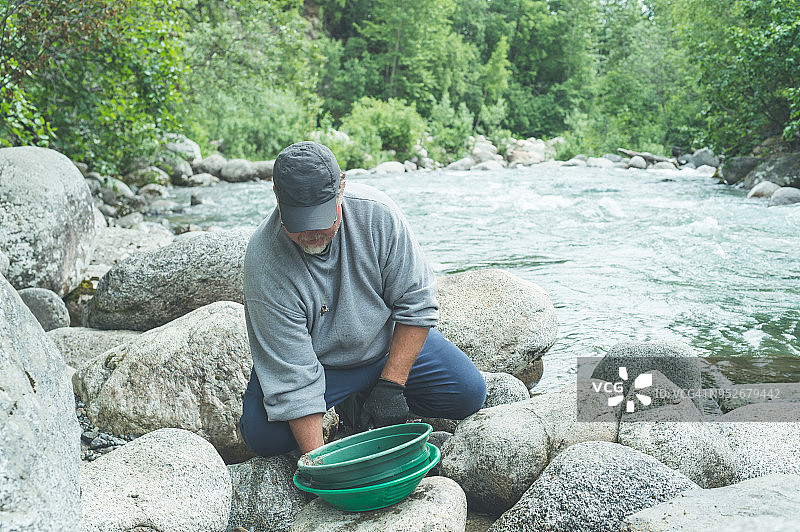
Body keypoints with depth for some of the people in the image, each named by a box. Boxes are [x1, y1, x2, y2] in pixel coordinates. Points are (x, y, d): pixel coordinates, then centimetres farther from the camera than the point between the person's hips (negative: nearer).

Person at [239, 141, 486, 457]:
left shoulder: (376, 213, -25)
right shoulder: (264, 263, -29)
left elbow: (417, 301, -16)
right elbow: (293, 377, -29)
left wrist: (391, 385, -21)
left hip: (388, 342, 2)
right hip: (315, 360, -2)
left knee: (469, 392, -12)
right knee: (262, 435, -25)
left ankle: (361, 398, 10)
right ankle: (346, 400, 5)